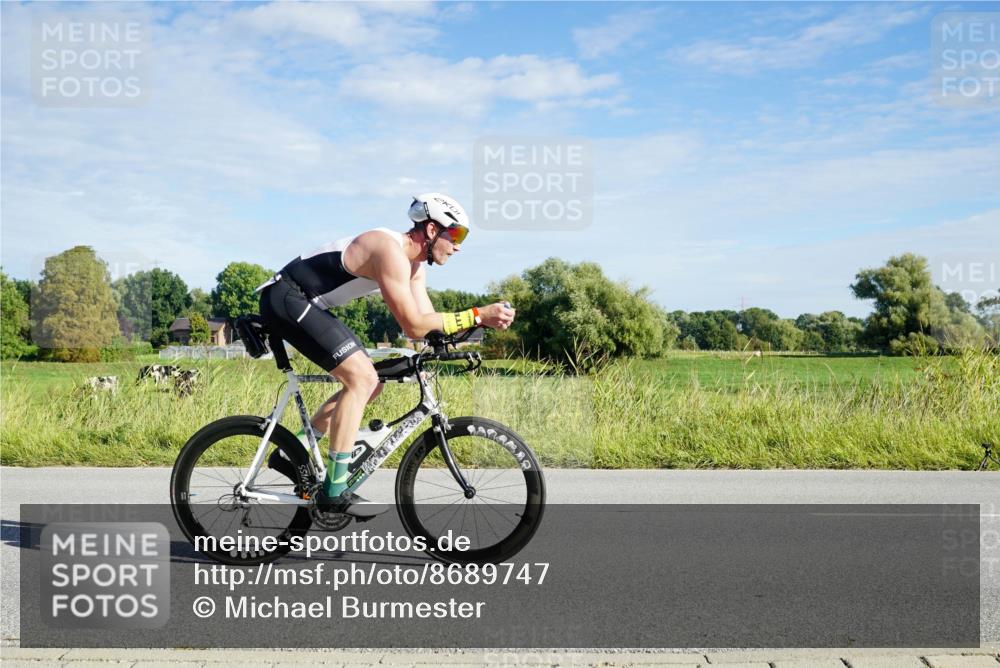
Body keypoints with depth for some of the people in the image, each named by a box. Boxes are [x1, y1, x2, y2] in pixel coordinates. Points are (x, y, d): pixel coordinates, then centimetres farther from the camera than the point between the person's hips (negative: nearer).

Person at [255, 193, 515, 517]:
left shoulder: (414, 264, 8)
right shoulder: (391, 251, -24)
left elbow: (427, 321, 3)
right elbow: (414, 326, -28)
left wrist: (484, 318, -9)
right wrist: (477, 315, -27)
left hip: (306, 304, 10)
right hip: (286, 297, -10)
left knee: (368, 384, 8)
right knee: (360, 378, -19)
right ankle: (334, 491, -15)